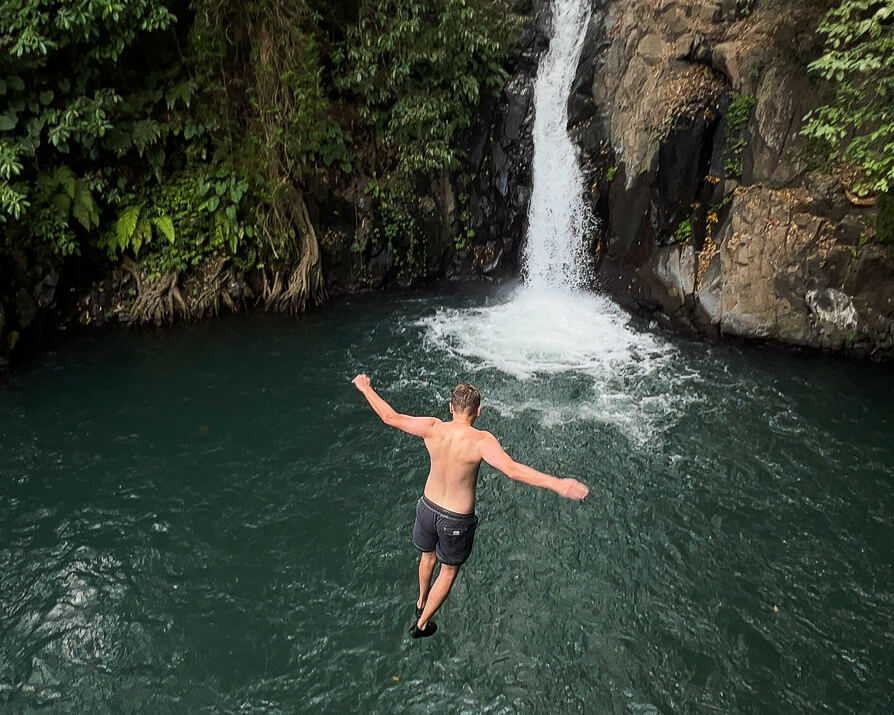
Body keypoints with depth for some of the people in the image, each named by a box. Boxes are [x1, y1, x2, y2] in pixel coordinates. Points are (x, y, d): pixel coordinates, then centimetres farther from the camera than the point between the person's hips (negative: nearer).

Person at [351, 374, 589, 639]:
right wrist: (558, 484, -41)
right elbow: (513, 470, -40)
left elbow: (389, 417, -10)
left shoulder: (432, 428, -17)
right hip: (457, 519, -4)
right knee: (449, 570, 23)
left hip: (428, 506, 4)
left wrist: (365, 388, 4)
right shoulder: (481, 440, -28)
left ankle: (421, 602, 58)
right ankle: (422, 623, 39)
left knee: (428, 556, 32)